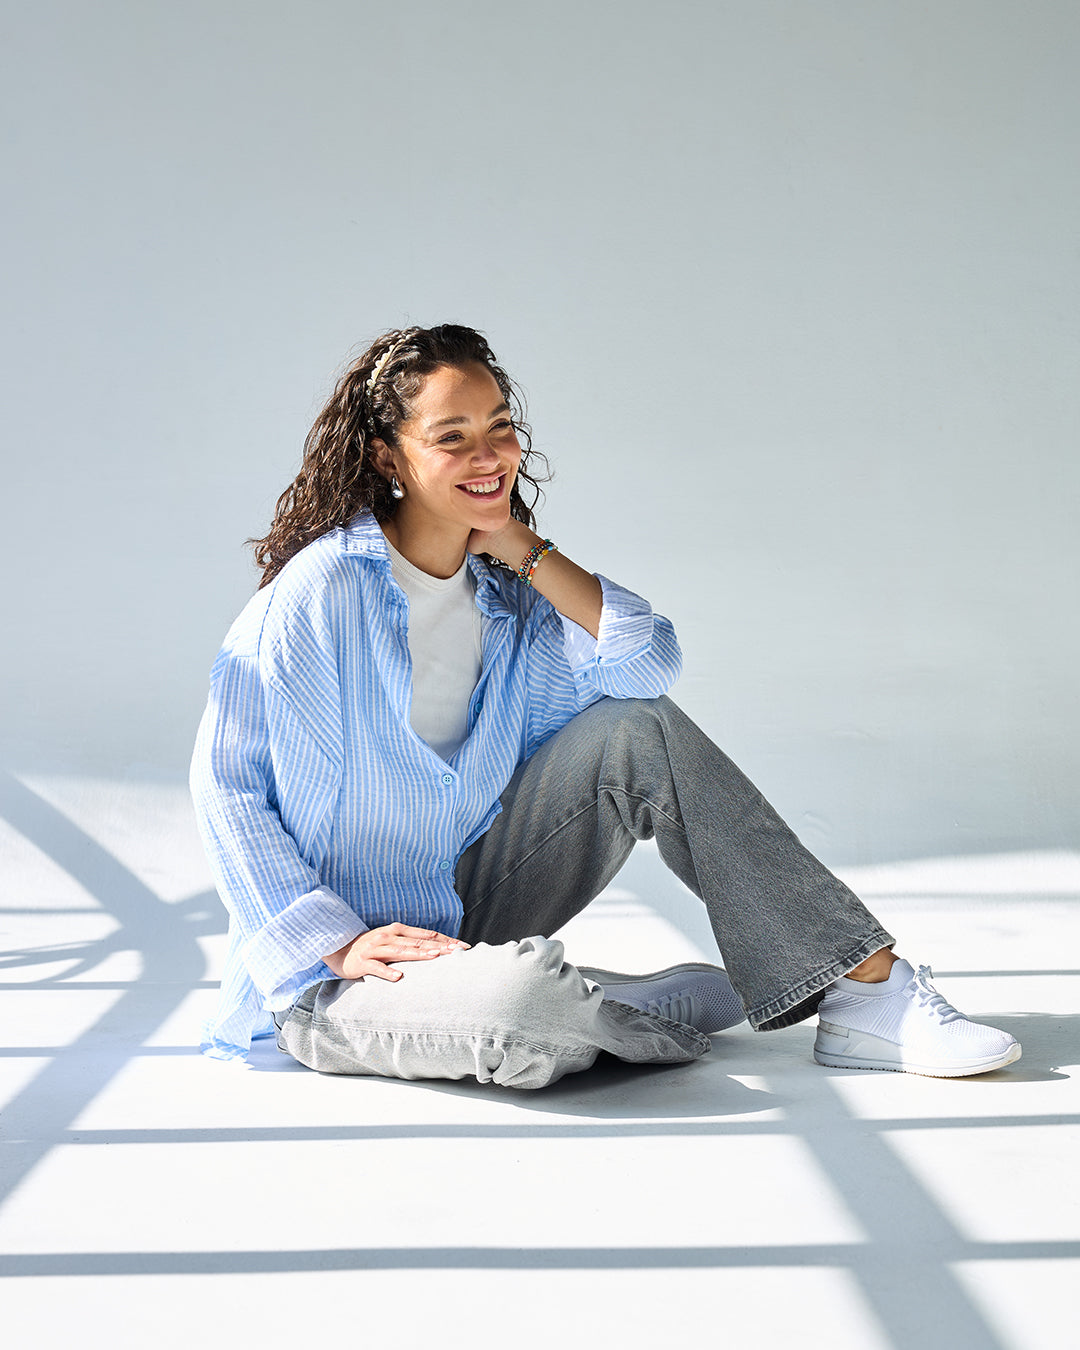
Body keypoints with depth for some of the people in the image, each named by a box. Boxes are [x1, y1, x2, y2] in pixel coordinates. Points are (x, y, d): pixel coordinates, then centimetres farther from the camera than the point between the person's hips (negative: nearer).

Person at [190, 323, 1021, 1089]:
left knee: (640, 730, -11)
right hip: (336, 981, -6)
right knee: (523, 990, -41)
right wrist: (335, 943, -19)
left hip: (468, 914, 7)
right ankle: (682, 1005, -8)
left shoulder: (505, 585, 4)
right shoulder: (321, 589, -16)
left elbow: (649, 663, -9)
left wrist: (520, 546, -12)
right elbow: (227, 781, -13)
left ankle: (868, 988, -12)